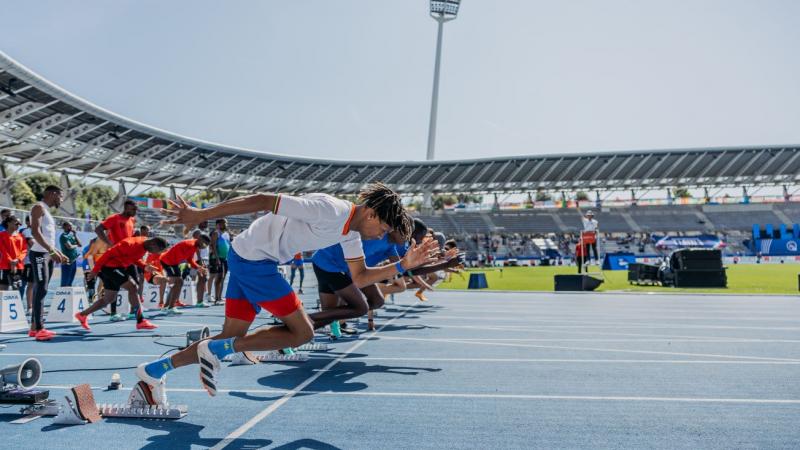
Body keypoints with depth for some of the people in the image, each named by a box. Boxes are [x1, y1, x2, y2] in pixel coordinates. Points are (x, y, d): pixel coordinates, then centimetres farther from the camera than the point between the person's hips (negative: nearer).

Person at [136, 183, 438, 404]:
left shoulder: (351, 233, 5)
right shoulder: (329, 211, -25)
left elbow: (360, 276, 11)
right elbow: (263, 200, -25)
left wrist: (403, 265, -1)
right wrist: (199, 215, -23)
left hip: (245, 260, 10)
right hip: (252, 257, -10)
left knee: (232, 337, 13)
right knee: (302, 332, -7)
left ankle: (153, 371, 22)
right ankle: (215, 349, -3)